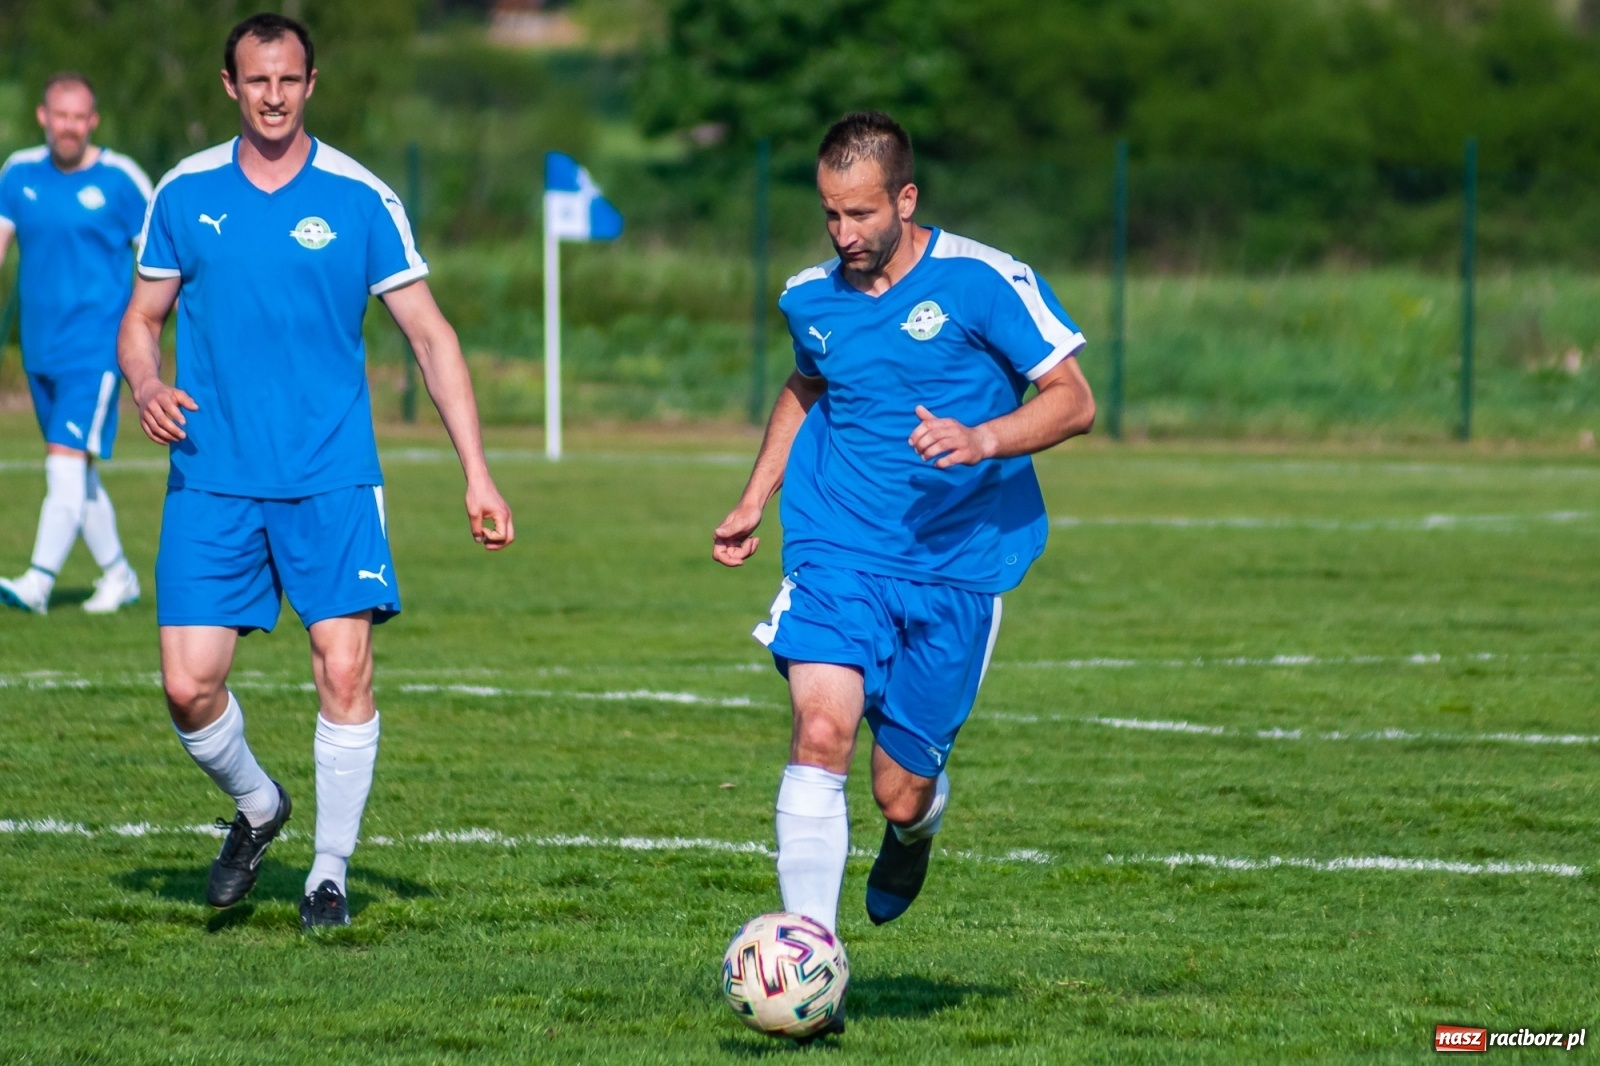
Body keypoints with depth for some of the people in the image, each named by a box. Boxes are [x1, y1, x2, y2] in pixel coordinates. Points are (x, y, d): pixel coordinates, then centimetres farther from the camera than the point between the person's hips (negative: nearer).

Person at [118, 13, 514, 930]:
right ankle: (257, 807, 24)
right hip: (212, 480, 1)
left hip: (331, 478, -1)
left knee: (344, 666, -11)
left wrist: (478, 474, -4)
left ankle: (331, 870, 4)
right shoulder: (185, 194, 5)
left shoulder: (360, 199, 0)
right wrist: (148, 387, -9)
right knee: (189, 684, -6)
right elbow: (143, 318, 14)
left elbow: (431, 334, 2)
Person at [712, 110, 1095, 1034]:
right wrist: (755, 501, 23)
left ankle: (920, 820, 42)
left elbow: (1073, 401, -8)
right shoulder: (811, 298, 6)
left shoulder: (985, 282, -9)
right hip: (838, 550, 2)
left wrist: (982, 441, -24)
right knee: (820, 730, -22)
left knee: (899, 790, 1)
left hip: (957, 563, -2)